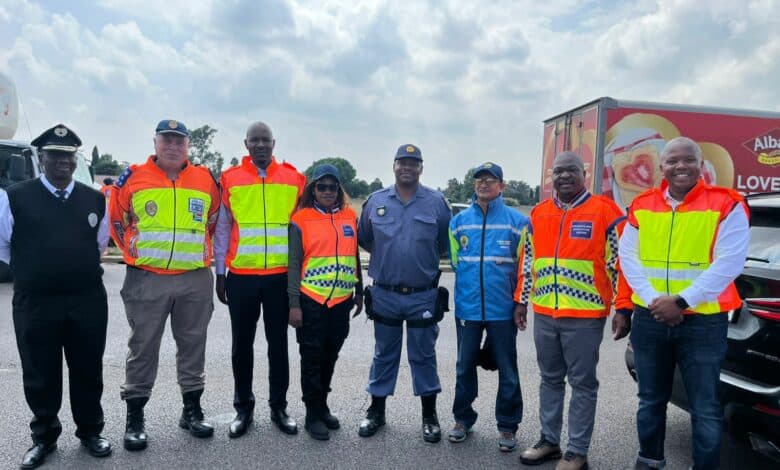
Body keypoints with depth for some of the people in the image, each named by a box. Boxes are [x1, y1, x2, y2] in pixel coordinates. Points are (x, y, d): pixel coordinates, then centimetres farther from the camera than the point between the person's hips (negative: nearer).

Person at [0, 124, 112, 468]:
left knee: (88, 370, 11)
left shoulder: (95, 199, 5)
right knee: (40, 374, 10)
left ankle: (90, 431, 28)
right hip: (34, 303, -1)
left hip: (89, 301, 2)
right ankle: (44, 437, 29)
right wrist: (33, 271, 12)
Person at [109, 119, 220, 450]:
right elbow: (117, 220, 10)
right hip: (147, 280, -2)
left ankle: (192, 410, 24)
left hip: (196, 280, 2)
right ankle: (135, 418, 18)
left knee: (193, 345, 10)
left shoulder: (206, 181, 5)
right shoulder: (133, 178, -1)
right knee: (143, 348, 5)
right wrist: (135, 252, 8)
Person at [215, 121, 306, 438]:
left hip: (281, 276, 0)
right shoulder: (230, 179, 3)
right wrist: (219, 273, 3)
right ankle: (243, 407, 24)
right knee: (242, 344, 10)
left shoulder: (293, 178, 4)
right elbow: (222, 230, 6)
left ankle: (278, 406, 23)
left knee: (278, 343, 10)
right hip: (241, 276, 0)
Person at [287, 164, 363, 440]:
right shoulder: (301, 220, -4)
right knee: (312, 358, 5)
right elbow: (293, 264, -6)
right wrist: (294, 304, -10)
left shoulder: (350, 217, 7)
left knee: (330, 357, 14)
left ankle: (322, 405, 31)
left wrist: (358, 292, 14)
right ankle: (314, 414, 17)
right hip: (311, 301, -4)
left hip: (341, 301, 4)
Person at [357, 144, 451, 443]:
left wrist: (424, 258, 5)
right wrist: (386, 256, 11)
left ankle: (429, 416, 24)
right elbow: (363, 239, 13)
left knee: (423, 356, 9)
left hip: (423, 296, -1)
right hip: (384, 294, 2)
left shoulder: (437, 202, -3)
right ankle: (376, 411, 28)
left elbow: (447, 244, 5)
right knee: (384, 355, 14)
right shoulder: (376, 201, 2)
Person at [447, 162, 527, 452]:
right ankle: (463, 418, 29)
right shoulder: (459, 220, 5)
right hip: (467, 308, 3)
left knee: (507, 371, 7)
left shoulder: (517, 221, -3)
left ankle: (508, 426, 22)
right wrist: (471, 283, 12)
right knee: (465, 367, 13)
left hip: (503, 309, -2)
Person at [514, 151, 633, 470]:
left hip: (585, 316, -5)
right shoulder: (538, 214, 9)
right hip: (544, 314, 5)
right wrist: (521, 300, 13)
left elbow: (620, 263, -7)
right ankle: (549, 441, 29)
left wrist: (622, 307, -10)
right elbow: (527, 262, 15)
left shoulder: (604, 211, -6)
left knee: (582, 384, 6)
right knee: (550, 380, 16)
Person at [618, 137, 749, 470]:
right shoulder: (641, 205, 5)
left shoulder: (727, 204, -5)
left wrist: (682, 301, -18)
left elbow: (728, 264, -14)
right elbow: (628, 257, 1)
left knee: (705, 408, 4)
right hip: (649, 319, 4)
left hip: (703, 321, -3)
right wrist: (653, 300, -12)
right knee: (651, 400, 17)